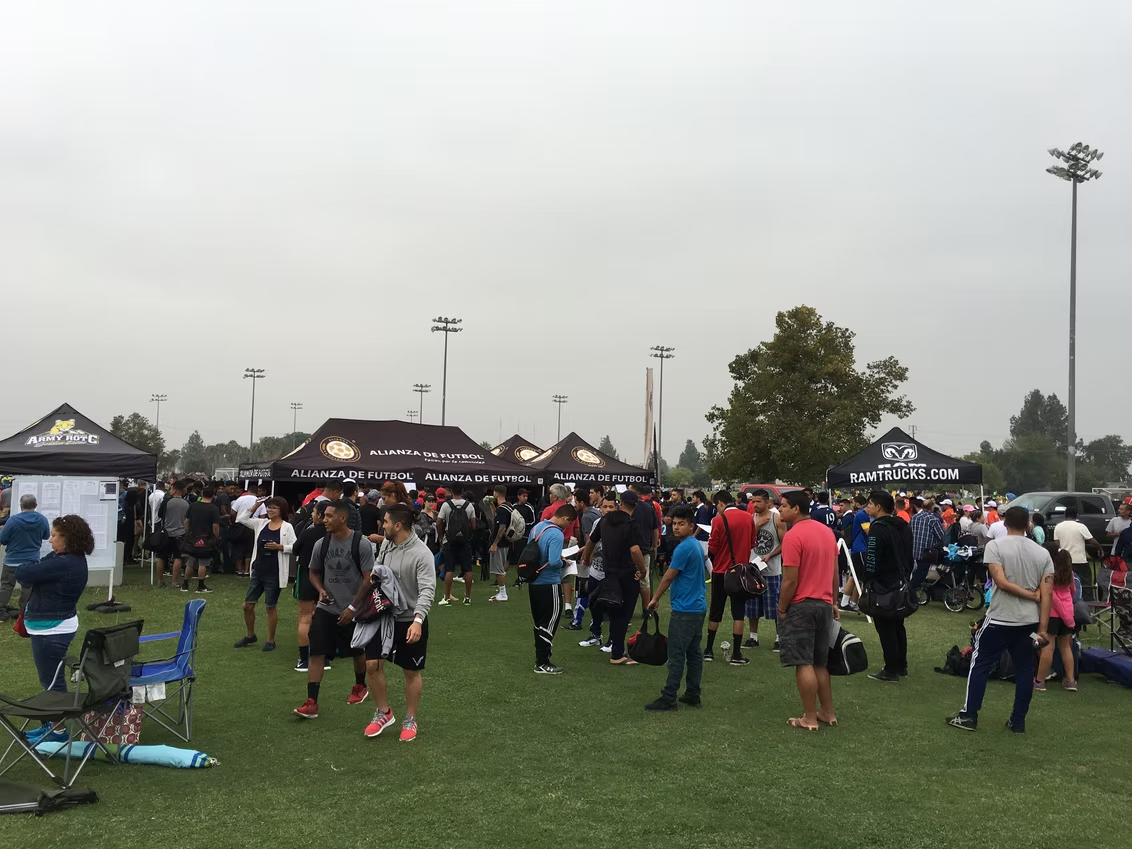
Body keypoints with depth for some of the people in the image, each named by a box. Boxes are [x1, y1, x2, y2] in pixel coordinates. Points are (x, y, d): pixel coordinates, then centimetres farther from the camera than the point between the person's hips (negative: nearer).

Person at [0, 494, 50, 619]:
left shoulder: (13, 520, -19)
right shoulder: (43, 520, -9)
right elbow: (46, 536, 10)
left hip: (13, 560, -2)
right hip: (32, 560, 2)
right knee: (28, 587, 13)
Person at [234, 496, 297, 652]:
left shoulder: (287, 527, -8)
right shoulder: (261, 523, 6)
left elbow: (295, 547, -10)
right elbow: (241, 519, 4)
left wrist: (279, 547, -22)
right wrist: (255, 506, -1)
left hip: (274, 573, -5)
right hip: (258, 571, 5)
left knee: (271, 607, 6)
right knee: (248, 605, 11)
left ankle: (271, 640, 19)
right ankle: (250, 635, 31)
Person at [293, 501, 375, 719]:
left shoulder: (361, 544, -15)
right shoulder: (321, 544, -2)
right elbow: (313, 572, 14)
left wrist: (353, 607, -15)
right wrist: (321, 590, -6)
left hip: (353, 610, -3)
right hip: (326, 608, 3)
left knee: (358, 652, 15)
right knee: (316, 653, -8)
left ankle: (360, 687, 41)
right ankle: (311, 703, -5)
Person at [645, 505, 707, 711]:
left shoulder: (683, 548, -17)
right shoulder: (696, 545, 12)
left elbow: (668, 577, -12)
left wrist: (655, 599, 0)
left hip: (684, 610, -10)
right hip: (698, 607, 10)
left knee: (676, 655, -5)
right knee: (694, 652, 12)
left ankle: (669, 698, -1)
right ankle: (693, 694, 18)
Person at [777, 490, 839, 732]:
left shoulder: (793, 536, -17)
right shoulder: (827, 532, 8)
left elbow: (790, 580, -18)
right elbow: (834, 572, 14)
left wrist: (781, 608, -7)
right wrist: (833, 601, 21)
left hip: (801, 606, -8)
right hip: (824, 604, 8)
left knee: (803, 663, 0)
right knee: (820, 662, 17)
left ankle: (809, 718, 4)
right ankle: (827, 712, 23)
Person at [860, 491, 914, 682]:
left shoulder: (878, 528, -18)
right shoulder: (904, 526, 11)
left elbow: (872, 560, -21)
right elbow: (910, 556, 19)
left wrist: (867, 581, -12)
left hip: (883, 586, -9)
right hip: (901, 584, 9)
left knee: (886, 629, -4)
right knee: (898, 626, 18)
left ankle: (891, 671, -1)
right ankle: (901, 666, 26)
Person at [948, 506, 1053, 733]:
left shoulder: (995, 546, -9)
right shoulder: (1042, 553, 2)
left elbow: (1002, 582, -19)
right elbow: (1047, 593, -3)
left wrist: (1031, 595, -8)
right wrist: (1043, 628, -3)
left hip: (1000, 620, -4)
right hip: (1030, 622, 4)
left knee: (980, 664, 6)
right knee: (1024, 669, 12)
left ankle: (969, 716, 6)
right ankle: (1018, 721, 16)